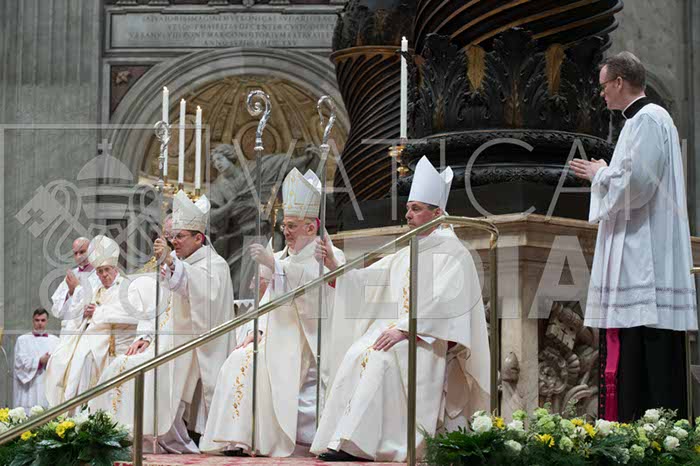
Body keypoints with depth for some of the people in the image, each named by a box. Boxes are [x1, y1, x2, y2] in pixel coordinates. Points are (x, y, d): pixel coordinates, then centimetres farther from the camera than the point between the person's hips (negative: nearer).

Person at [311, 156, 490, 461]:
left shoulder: (453, 253, -2)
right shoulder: (404, 255, 21)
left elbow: (442, 301, -16)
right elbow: (367, 282, 15)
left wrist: (404, 329, -24)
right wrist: (335, 267, -1)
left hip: (432, 337, -6)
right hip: (397, 328, 6)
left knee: (382, 357, -32)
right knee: (356, 354, -22)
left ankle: (357, 442, -38)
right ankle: (343, 439, -29)